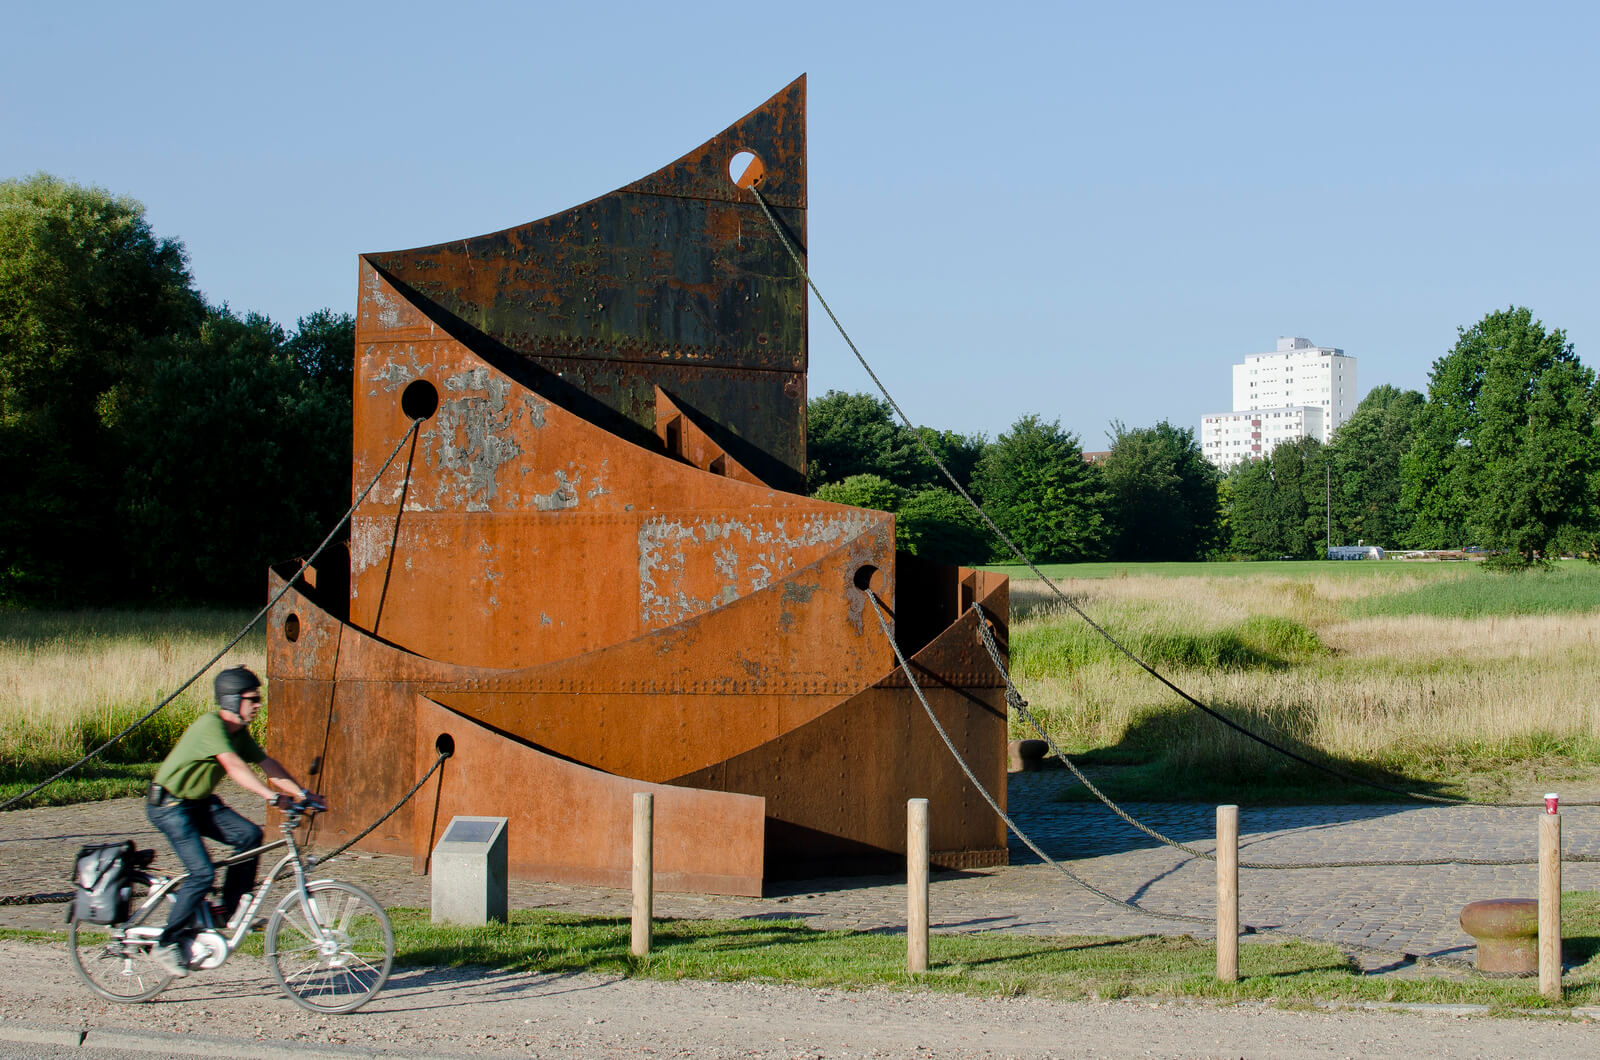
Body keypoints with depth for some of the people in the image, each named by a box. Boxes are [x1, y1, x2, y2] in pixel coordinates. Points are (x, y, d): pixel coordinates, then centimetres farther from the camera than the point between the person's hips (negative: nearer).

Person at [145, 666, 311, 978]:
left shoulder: (239, 732, 4)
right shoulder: (210, 726, -25)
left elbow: (267, 764, 3)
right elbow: (235, 767, -37)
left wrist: (302, 794, -8)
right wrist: (271, 796, -46)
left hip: (199, 801, 9)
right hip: (168, 804, -9)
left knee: (249, 834, -11)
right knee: (203, 873, -18)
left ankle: (231, 911, 1)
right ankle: (168, 943, -4)